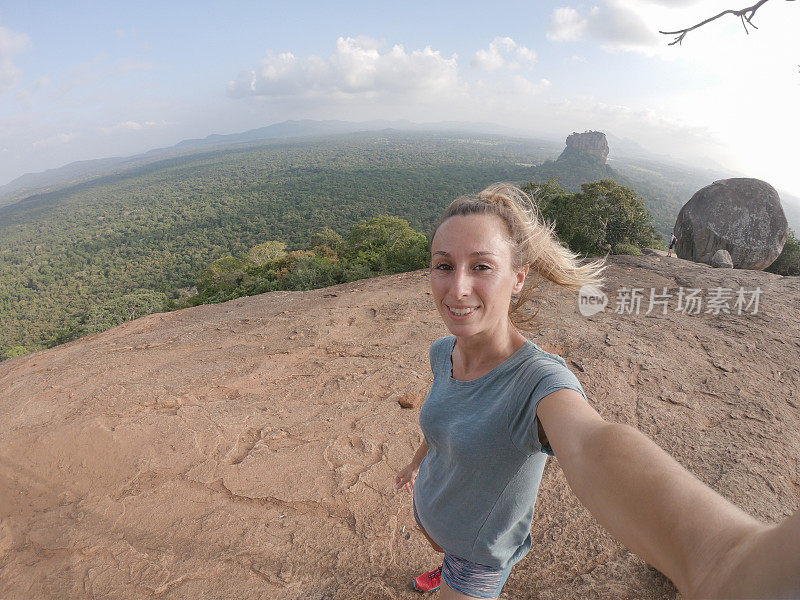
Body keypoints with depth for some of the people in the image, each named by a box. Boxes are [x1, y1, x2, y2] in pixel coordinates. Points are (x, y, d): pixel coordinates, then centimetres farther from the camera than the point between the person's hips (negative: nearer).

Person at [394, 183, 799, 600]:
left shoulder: (541, 380, -40)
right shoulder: (443, 352, -18)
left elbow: (592, 448, -62)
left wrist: (730, 559, -83)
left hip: (480, 547, -6)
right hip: (430, 508, 6)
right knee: (439, 549, 36)